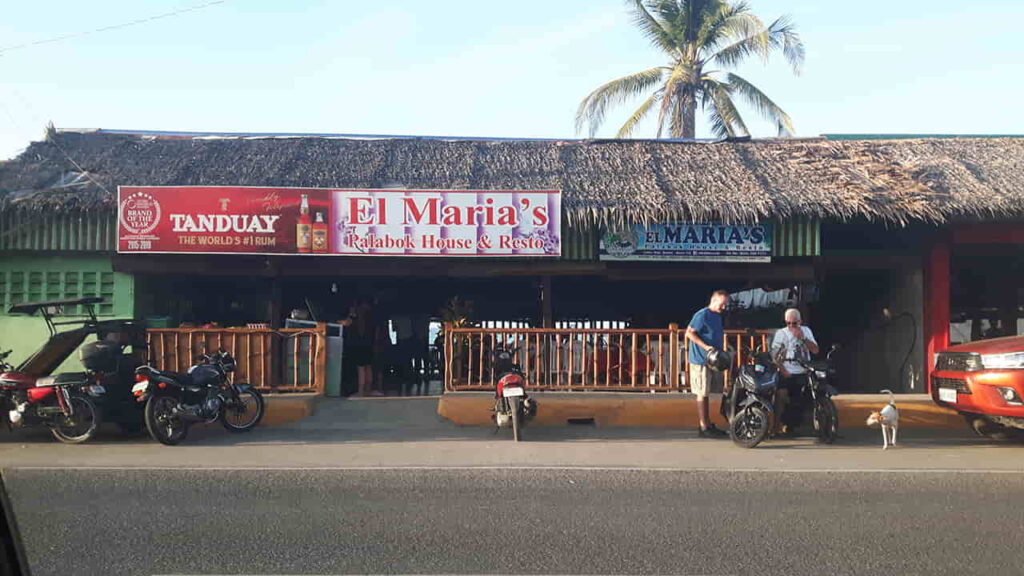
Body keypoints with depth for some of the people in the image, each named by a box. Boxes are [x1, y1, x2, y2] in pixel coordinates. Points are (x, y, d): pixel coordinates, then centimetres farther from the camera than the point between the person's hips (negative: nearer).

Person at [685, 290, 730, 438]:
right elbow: (689, 333, -18)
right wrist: (706, 346, -22)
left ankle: (709, 424, 19)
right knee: (702, 394, -4)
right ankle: (704, 428, 0)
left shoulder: (717, 316, 16)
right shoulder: (702, 315, -13)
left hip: (712, 360, 9)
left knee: (706, 394, 14)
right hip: (701, 361, -9)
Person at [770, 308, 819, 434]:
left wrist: (802, 338, -9)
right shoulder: (781, 333, 5)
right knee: (781, 393, -25)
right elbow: (774, 355, -4)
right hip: (787, 373, -4)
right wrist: (783, 371, -17)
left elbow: (815, 350, 6)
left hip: (804, 373, 4)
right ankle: (777, 424, -20)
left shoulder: (806, 331, 16)